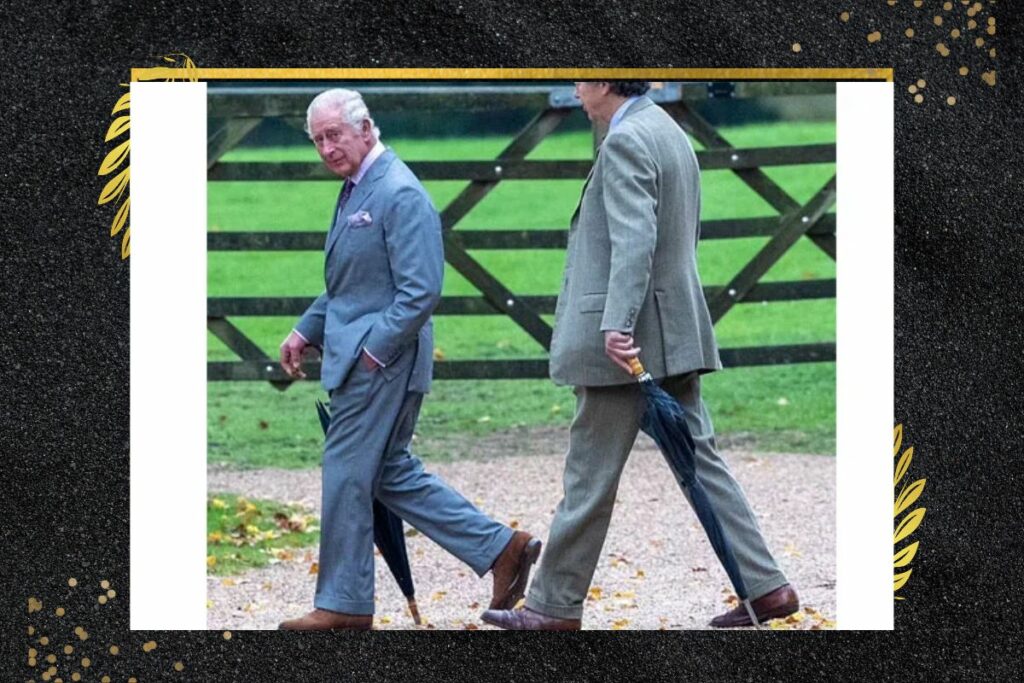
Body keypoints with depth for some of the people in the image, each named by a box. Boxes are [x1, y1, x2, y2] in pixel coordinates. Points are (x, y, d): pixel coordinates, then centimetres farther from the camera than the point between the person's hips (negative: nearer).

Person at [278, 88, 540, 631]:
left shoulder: (400, 194, -17)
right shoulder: (355, 189, 14)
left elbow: (421, 290, -22)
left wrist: (373, 351, -20)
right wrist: (305, 331, 17)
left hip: (381, 362, -10)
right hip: (357, 358, 10)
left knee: (346, 475, -3)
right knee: (391, 474, 13)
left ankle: (344, 604, 6)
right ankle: (500, 549, 16)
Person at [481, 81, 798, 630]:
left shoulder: (625, 142, -14)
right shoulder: (670, 133, 16)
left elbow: (634, 240, -25)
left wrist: (617, 325, -33)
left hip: (628, 342, -10)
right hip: (674, 335, 10)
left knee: (589, 476, -1)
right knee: (697, 461, 9)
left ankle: (555, 605, 7)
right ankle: (764, 586, 5)